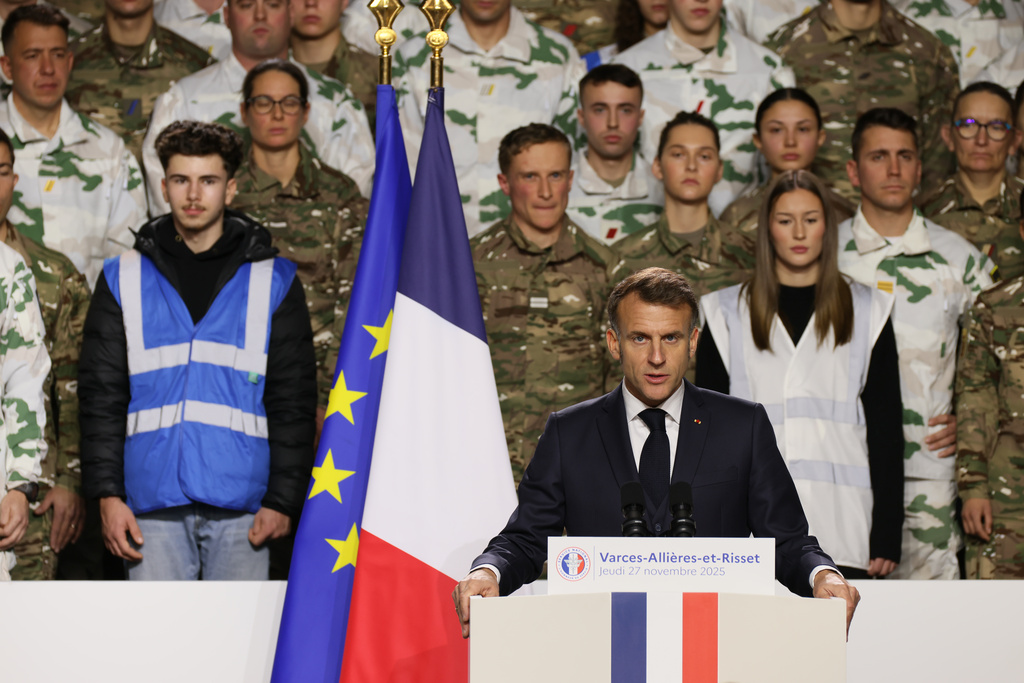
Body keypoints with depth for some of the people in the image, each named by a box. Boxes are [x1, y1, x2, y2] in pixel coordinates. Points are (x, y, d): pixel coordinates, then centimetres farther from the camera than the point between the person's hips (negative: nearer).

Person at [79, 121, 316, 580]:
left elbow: (293, 401, 7)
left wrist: (283, 500, -2)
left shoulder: (274, 281, 8)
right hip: (153, 506, 0)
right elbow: (100, 396, 8)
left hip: (242, 508, 0)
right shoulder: (123, 280, 10)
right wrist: (107, 494, -2)